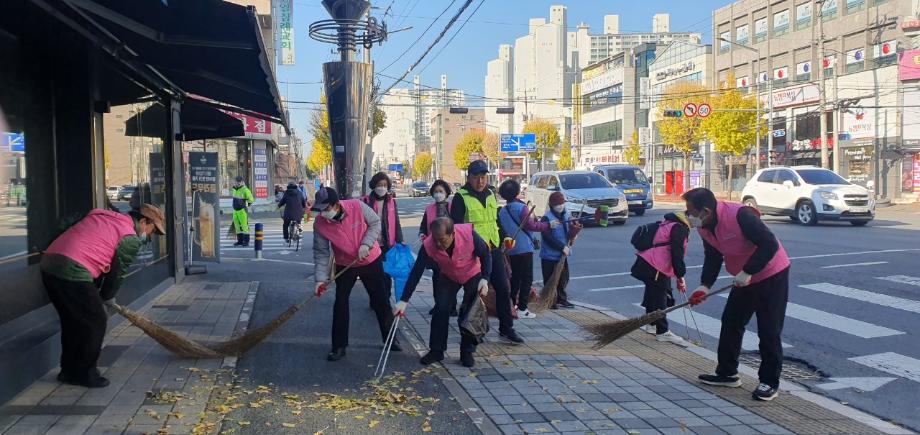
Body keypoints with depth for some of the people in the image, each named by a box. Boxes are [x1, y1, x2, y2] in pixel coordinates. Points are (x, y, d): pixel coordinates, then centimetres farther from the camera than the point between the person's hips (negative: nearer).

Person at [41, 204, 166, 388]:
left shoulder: (100, 215, 23)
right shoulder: (131, 239, -1)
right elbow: (117, 273, 3)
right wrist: (107, 298, 22)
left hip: (48, 264, 9)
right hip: (72, 271, -9)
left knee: (72, 320, 22)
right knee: (96, 321, 6)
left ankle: (69, 371, 32)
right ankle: (85, 374, 15)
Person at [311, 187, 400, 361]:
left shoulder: (357, 207, -26)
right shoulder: (319, 223, -21)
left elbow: (375, 223, -11)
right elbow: (321, 252, -15)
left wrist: (366, 244, -24)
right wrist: (321, 278, -22)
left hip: (371, 260, -1)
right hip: (345, 265, 1)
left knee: (381, 300, 8)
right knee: (340, 304, -3)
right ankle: (339, 347, 9)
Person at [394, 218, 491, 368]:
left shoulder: (469, 234, -37)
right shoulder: (428, 246, -32)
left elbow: (486, 255, -20)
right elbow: (416, 273, -26)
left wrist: (485, 279, -32)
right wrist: (404, 300, -29)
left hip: (473, 275, -1)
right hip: (448, 277, 2)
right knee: (440, 310, -8)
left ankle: (467, 352, 6)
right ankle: (436, 351, 5)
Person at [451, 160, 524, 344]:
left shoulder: (491, 195, 13)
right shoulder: (461, 197, -6)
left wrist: (503, 239, 13)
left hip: (494, 249, 6)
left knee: (503, 288, 4)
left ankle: (506, 328, 14)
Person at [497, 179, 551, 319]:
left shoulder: (502, 211, 7)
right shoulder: (521, 207, -11)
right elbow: (530, 225, -16)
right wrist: (548, 225, -9)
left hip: (511, 250, 6)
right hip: (524, 248, -6)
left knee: (515, 278, 15)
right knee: (526, 279, -2)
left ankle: (511, 305, 17)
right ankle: (522, 309, -5)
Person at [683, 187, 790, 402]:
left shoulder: (740, 215, -31)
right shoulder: (705, 228, -5)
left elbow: (769, 245, -32)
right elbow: (713, 258, 4)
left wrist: (747, 272, -28)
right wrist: (704, 286, -8)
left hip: (772, 275, -8)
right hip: (744, 279, 9)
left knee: (769, 330, -3)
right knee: (730, 322, 11)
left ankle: (770, 382, 8)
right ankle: (727, 374, 23)